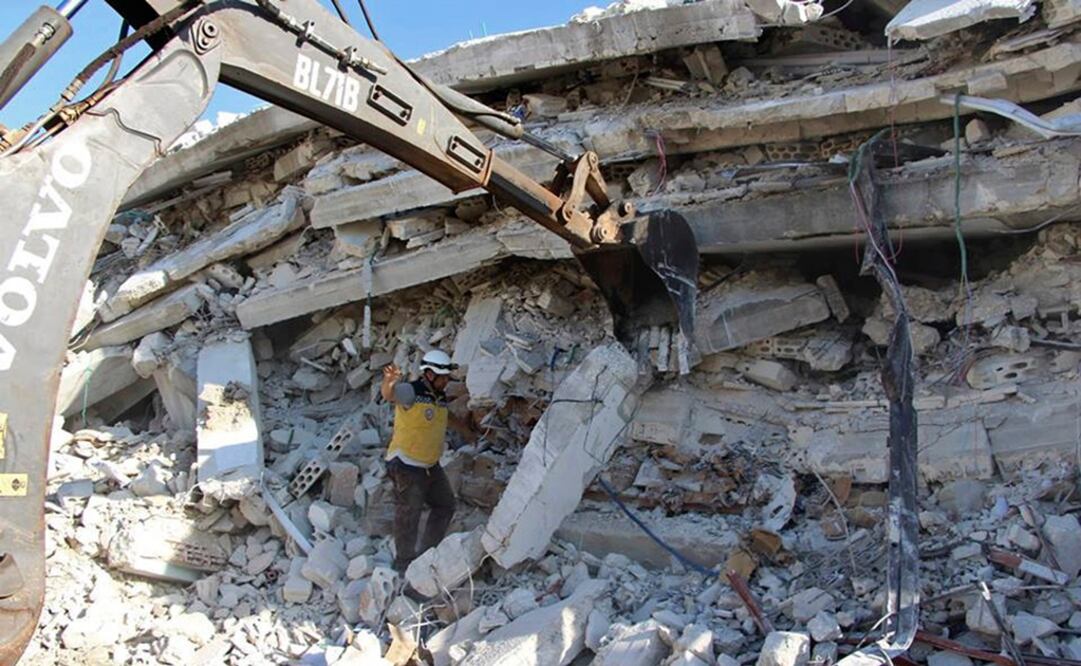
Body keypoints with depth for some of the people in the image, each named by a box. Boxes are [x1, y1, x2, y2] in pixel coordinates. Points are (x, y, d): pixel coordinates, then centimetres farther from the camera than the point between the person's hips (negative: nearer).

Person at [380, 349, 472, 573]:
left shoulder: (440, 396, 6)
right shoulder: (411, 392, -20)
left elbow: (447, 416, 28)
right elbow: (388, 394, -43)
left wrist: (467, 430, 43)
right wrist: (390, 382, -67)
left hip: (431, 466, 9)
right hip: (406, 467, -9)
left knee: (445, 506, 18)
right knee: (408, 516, 0)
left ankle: (427, 553, 32)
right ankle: (405, 563, 18)